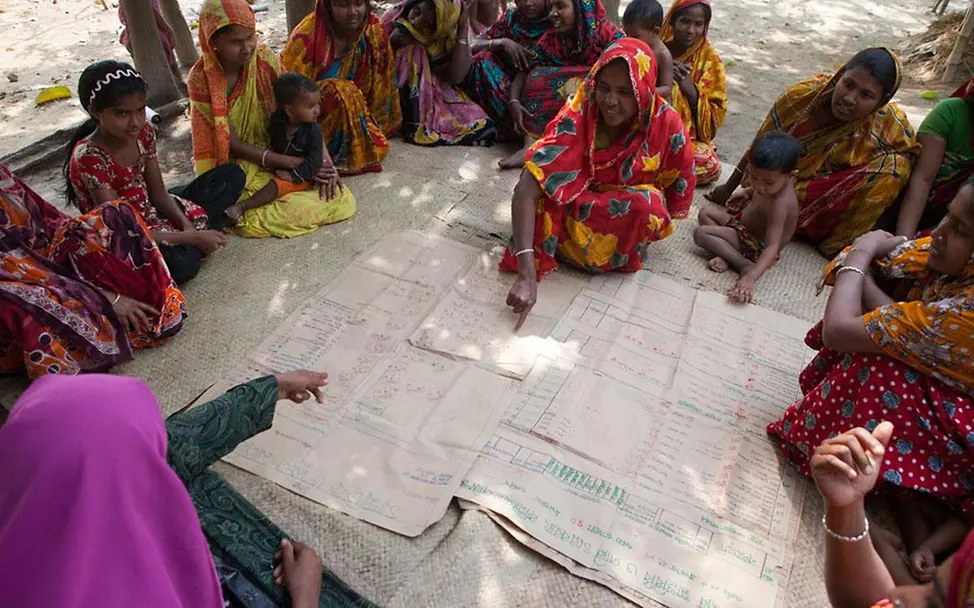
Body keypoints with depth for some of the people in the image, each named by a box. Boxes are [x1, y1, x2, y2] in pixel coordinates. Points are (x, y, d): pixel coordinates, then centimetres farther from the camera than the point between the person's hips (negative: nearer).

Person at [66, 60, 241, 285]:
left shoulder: (143, 132, -7)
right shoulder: (88, 158, -25)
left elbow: (158, 194, 0)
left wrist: (188, 226, -19)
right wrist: (193, 237, -27)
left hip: (153, 214, 8)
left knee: (231, 175, 3)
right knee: (181, 264, -41)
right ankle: (192, 246, -7)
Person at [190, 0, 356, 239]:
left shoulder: (265, 59, -10)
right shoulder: (202, 79, -20)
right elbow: (233, 145, -17)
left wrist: (323, 158, -21)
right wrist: (294, 163, -24)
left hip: (279, 151, 5)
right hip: (237, 168, -5)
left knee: (341, 199, -9)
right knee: (294, 209, -26)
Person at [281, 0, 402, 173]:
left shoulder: (374, 30, -13)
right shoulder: (307, 35, -27)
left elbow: (378, 82, -3)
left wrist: (373, 127, 1)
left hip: (351, 105, 5)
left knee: (378, 147, -14)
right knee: (342, 93, -34)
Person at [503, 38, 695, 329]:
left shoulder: (666, 124, -21)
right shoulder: (578, 114, -26)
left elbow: (679, 190, -2)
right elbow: (526, 190, -36)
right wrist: (526, 274, -45)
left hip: (631, 223, 1)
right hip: (576, 207, -1)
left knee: (647, 205, -33)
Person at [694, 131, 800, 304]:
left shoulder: (779, 204, -35)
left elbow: (772, 248, -42)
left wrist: (751, 277, -53)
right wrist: (748, 191, 12)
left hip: (758, 246, -9)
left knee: (701, 233, -19)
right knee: (706, 212, 11)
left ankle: (746, 265, -24)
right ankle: (725, 255, -11)